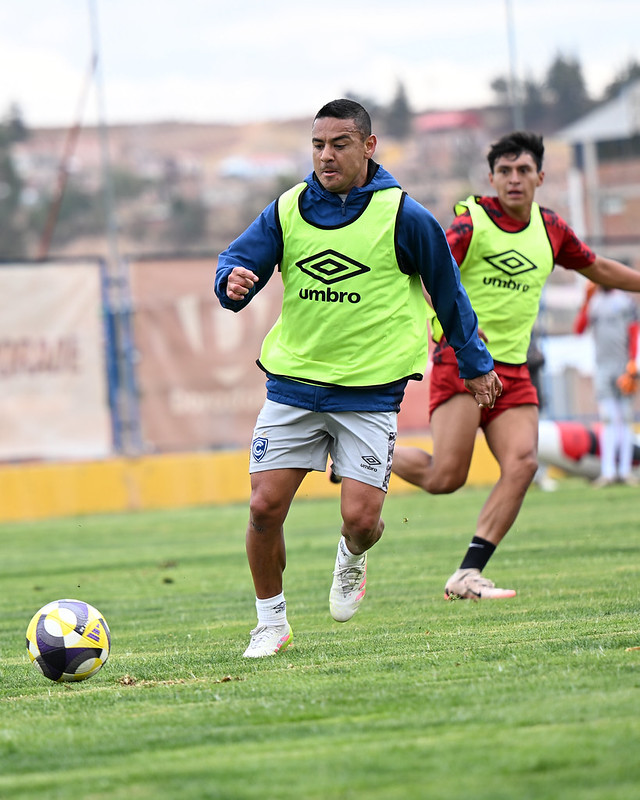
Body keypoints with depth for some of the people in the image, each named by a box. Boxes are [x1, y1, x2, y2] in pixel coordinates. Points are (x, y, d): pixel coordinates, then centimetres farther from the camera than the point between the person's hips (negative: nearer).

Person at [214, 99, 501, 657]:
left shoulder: (403, 217, -4)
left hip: (371, 390, -2)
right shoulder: (288, 211, 2)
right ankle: (271, 624, 14)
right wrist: (234, 281, -23)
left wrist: (475, 364, 17)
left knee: (360, 518, -11)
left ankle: (352, 562, 27)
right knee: (265, 508, -6)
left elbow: (447, 291, 8)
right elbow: (236, 262, 3)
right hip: (293, 382, 2)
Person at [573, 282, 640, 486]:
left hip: (623, 365, -2)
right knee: (607, 419, -4)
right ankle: (608, 471, -7)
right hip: (602, 367, 2)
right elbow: (578, 329, 1)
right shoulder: (593, 302, 12)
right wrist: (587, 301, -6)